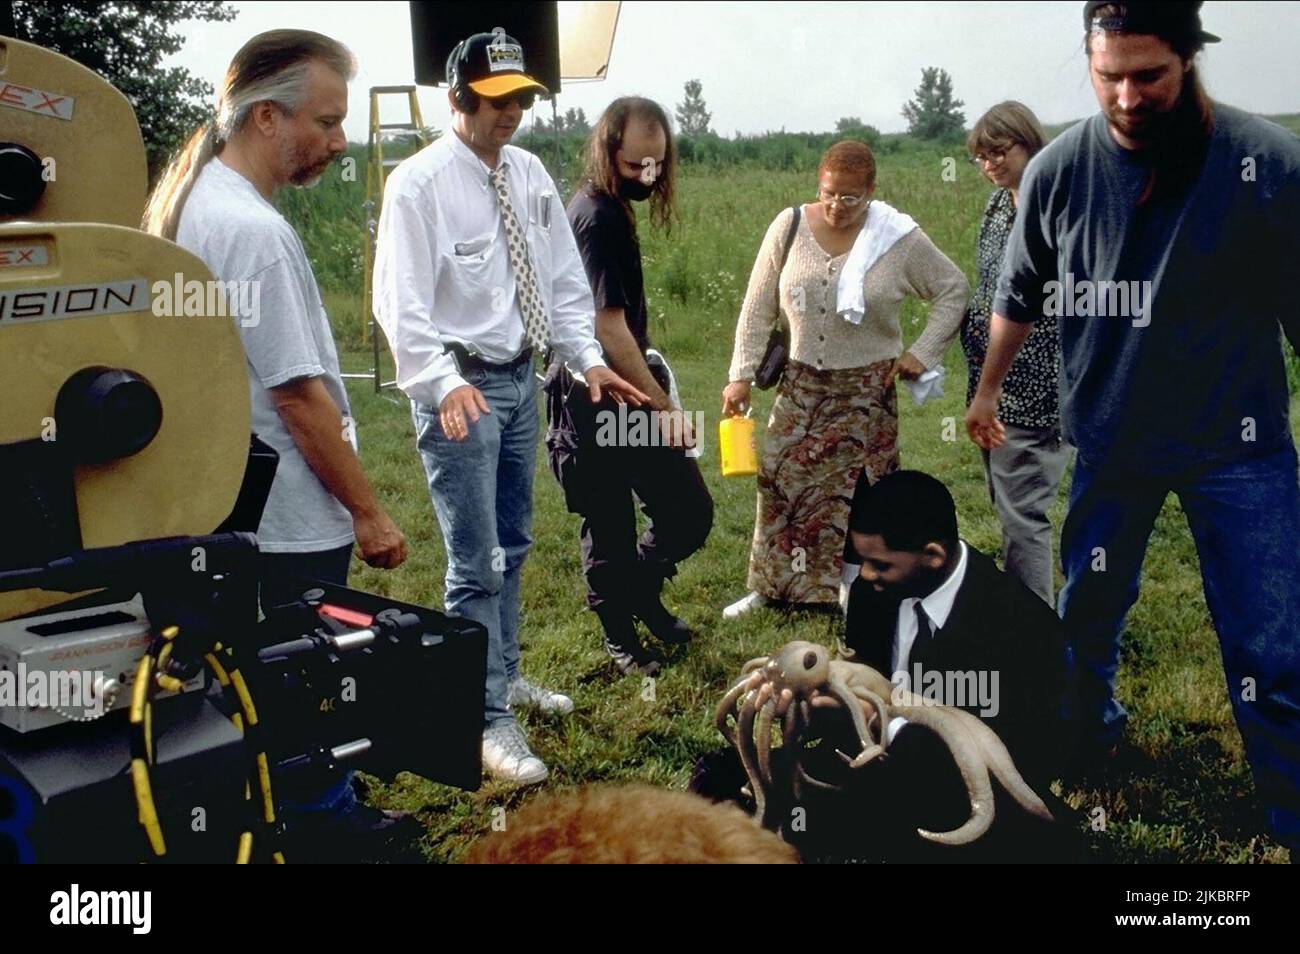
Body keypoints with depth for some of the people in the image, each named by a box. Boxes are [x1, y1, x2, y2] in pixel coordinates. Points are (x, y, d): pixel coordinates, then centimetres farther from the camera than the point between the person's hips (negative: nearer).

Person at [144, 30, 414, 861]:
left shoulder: (191, 201, 8)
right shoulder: (252, 229, -23)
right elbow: (297, 394, -24)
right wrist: (369, 511, -16)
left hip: (239, 507, 10)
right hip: (292, 520, -10)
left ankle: (330, 810, 37)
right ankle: (323, 827, 20)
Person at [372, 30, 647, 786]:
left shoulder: (530, 174, 6)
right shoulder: (419, 183, -13)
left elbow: (564, 278, 10)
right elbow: (401, 302, -20)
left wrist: (590, 358, -2)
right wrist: (446, 383, -34)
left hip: (521, 377, 7)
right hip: (461, 387, -7)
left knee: (513, 545, 19)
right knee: (477, 561, -5)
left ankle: (505, 676, 37)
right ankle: (489, 720, 6)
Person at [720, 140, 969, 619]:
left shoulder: (899, 240, -8)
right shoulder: (790, 227, -4)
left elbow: (954, 290, 3)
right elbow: (758, 308, 1)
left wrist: (923, 352, -5)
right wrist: (741, 375, -2)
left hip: (867, 388, -2)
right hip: (801, 383, 2)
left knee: (857, 489, 0)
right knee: (780, 478, 2)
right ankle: (771, 585, 16)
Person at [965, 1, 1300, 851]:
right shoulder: (1059, 170, -9)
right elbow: (1021, 298, 8)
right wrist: (989, 389, 18)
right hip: (1111, 440, 3)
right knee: (1088, 613, 19)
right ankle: (1089, 738, 46)